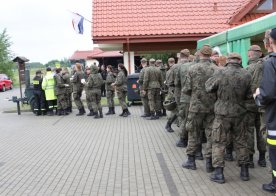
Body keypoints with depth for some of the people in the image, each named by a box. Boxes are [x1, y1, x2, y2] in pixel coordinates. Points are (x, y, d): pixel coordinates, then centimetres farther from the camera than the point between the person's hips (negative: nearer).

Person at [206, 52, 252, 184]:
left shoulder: (220, 73, -14)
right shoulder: (246, 75, -5)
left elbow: (209, 88, -4)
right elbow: (249, 95, 3)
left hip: (222, 113, -3)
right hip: (239, 113, 3)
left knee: (219, 142, 5)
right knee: (240, 141, 15)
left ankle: (218, 173, 6)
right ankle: (244, 171, 24)